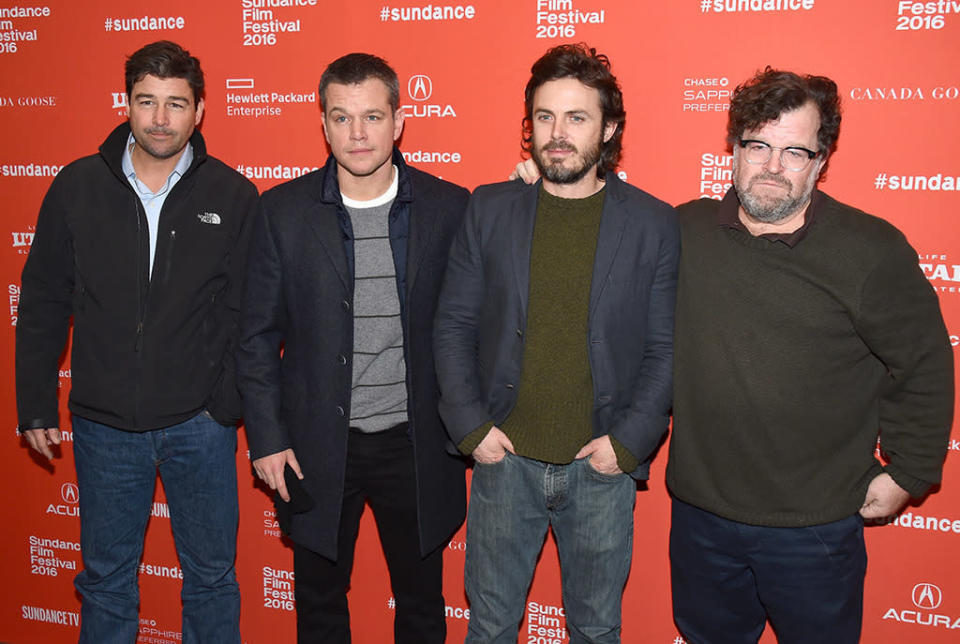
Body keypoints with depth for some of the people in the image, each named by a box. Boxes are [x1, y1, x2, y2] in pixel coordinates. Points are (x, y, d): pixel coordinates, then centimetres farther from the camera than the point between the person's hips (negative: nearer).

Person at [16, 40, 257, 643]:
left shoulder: (233, 196, -5)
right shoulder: (78, 187, -1)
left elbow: (252, 313, -2)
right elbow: (42, 305, 5)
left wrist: (232, 403, -8)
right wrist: (35, 407, 5)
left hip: (200, 423, -1)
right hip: (105, 424, 2)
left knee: (212, 576, 14)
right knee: (106, 579, 17)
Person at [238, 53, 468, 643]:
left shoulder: (450, 207, -4)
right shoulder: (284, 210, -4)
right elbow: (258, 335, 0)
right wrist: (267, 438, -3)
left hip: (414, 445, 0)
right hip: (317, 446, 0)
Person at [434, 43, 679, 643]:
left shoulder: (654, 223, -3)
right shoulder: (489, 209, 0)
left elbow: (667, 348, -1)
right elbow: (453, 324, 3)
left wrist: (629, 440, -10)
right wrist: (471, 426, -5)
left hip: (602, 466, 0)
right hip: (504, 459, 1)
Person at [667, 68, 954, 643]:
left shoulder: (872, 250, -11)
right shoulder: (685, 232, -3)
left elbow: (924, 369, -4)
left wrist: (906, 472, -1)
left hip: (816, 525, -2)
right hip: (700, 511, 3)